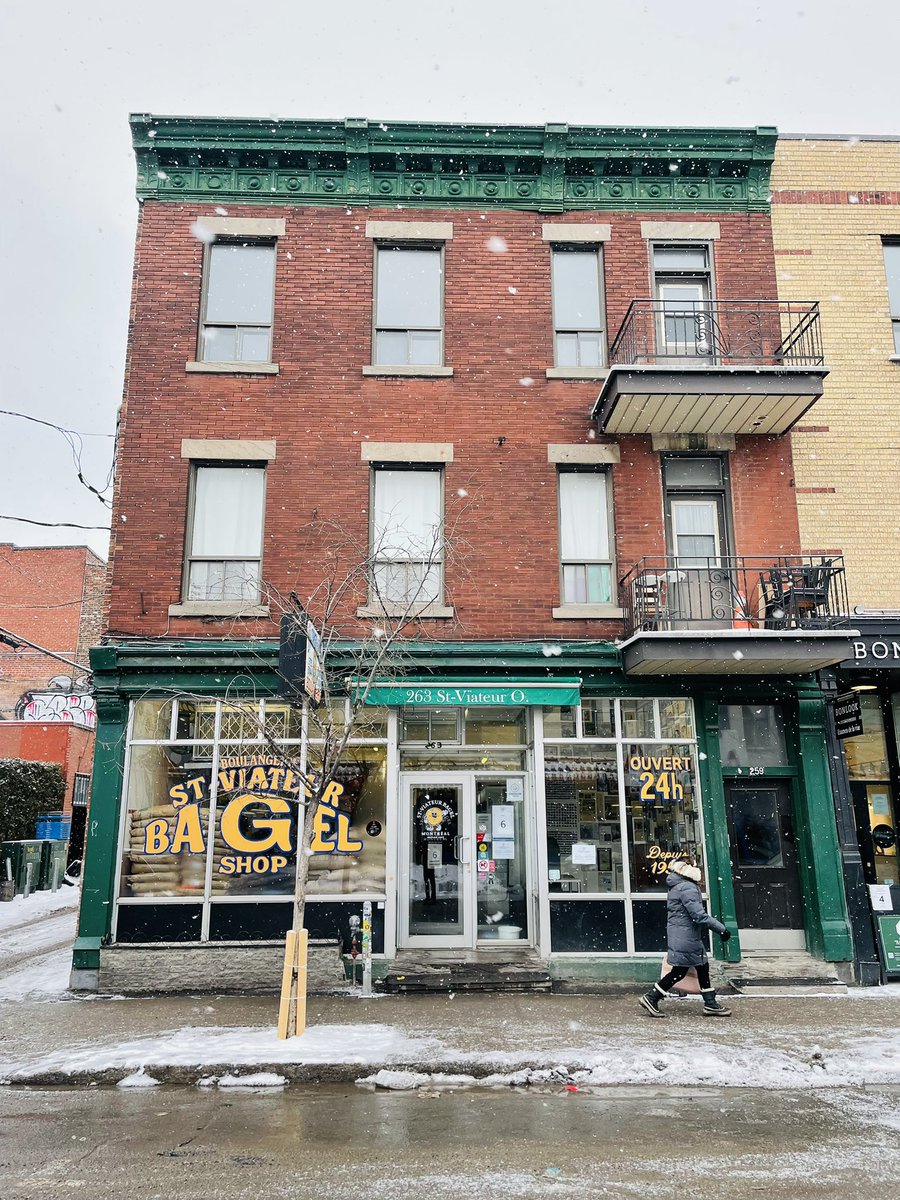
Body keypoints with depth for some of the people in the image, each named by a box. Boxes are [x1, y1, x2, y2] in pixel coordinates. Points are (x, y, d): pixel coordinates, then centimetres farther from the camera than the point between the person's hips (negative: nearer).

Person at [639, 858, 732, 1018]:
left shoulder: (678, 886, 13)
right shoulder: (687, 888, -20)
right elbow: (699, 916, -24)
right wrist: (721, 929, -17)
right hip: (685, 937, -10)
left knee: (703, 967, 13)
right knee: (679, 971, -1)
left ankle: (710, 1004, 20)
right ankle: (651, 998, 5)